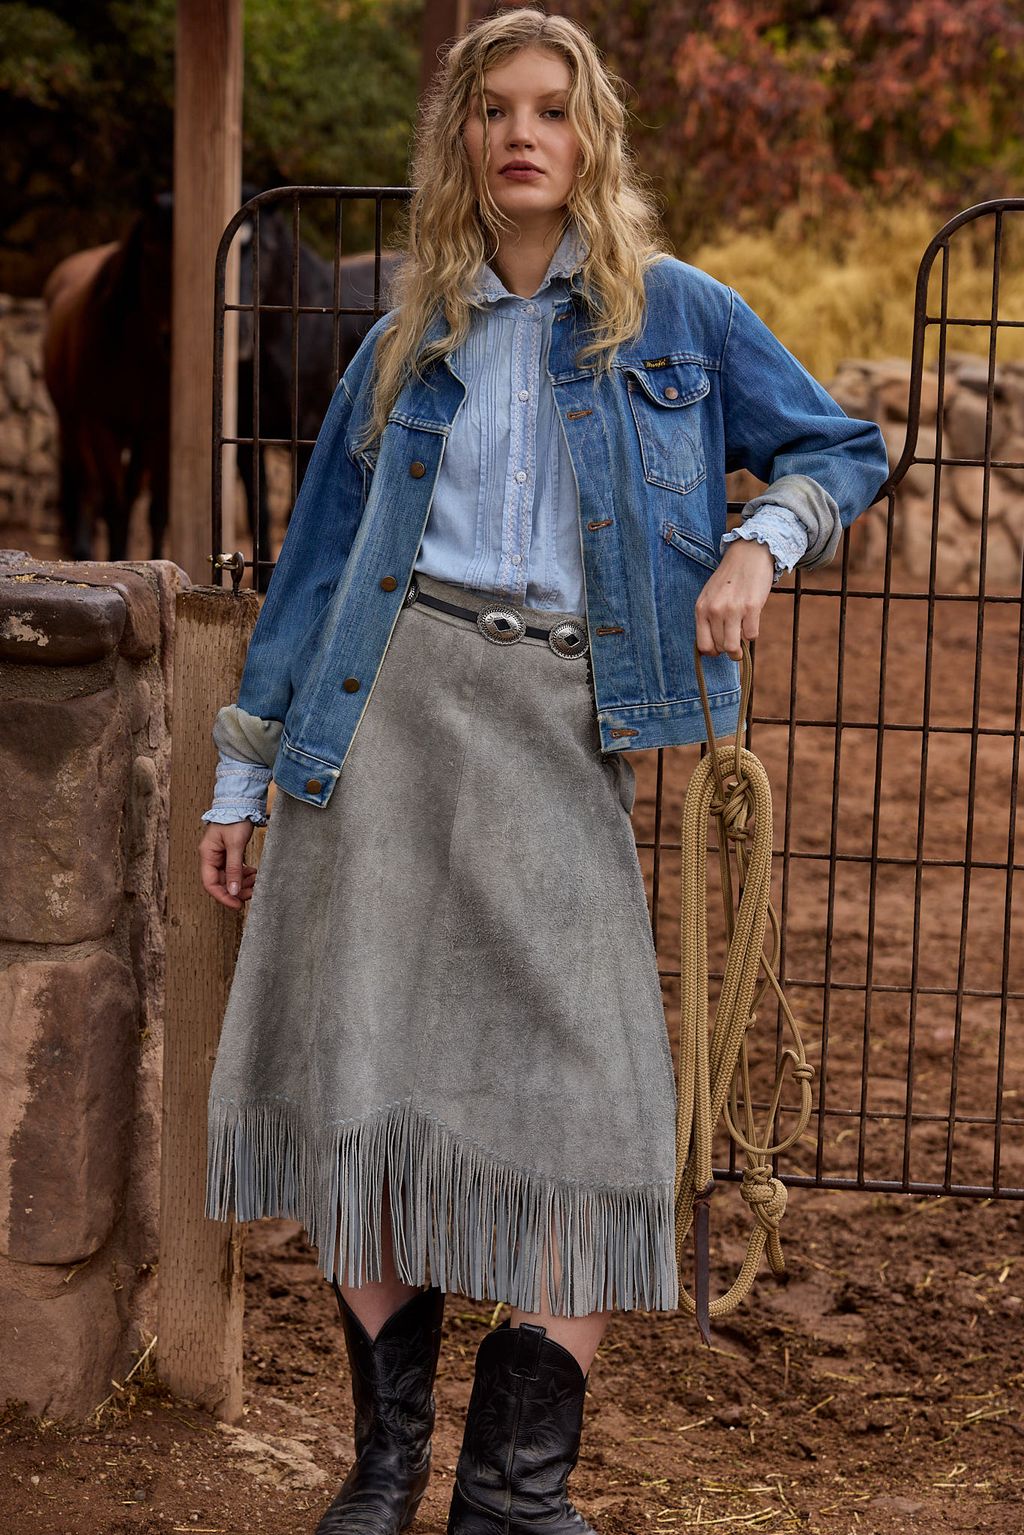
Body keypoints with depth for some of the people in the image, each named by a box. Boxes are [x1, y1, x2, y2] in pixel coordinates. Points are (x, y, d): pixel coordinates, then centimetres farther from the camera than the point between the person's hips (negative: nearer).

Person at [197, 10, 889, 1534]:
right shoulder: (408, 346, 15)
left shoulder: (676, 313, 11)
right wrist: (242, 774, 16)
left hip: (561, 724, -1)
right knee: (362, 1071, -4)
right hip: (386, 704, 2)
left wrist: (760, 542, -4)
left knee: (583, 1092, -10)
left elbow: (843, 450, 17)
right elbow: (317, 555, 18)